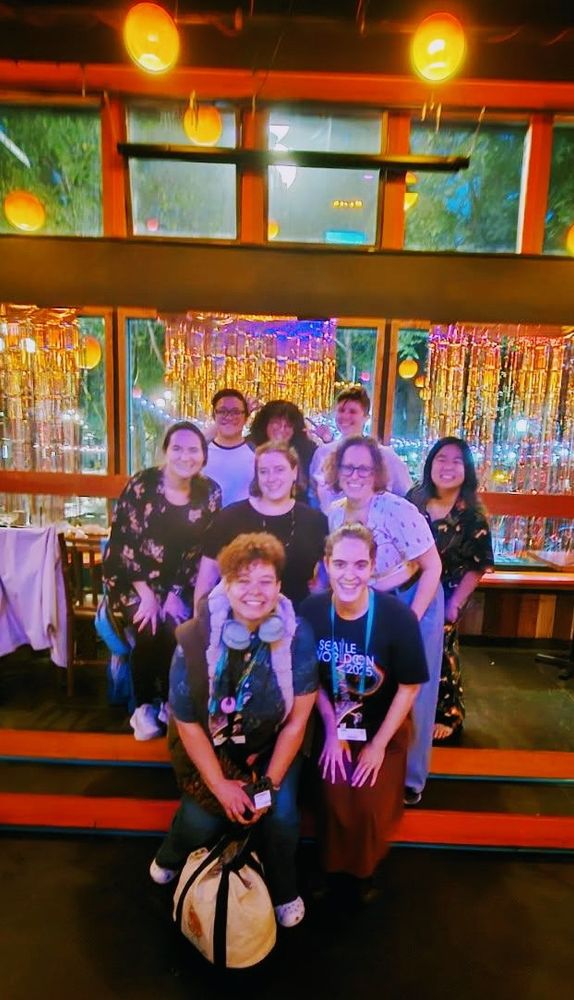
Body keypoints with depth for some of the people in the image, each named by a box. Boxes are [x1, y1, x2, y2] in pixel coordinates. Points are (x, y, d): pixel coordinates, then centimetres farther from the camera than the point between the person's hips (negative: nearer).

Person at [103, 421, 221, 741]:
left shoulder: (210, 492, -7)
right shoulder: (141, 485, -14)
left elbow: (206, 550, -4)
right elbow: (122, 542, -13)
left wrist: (177, 593, -10)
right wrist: (146, 594, -16)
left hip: (180, 583, 2)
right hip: (133, 577, -2)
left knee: (178, 631, -20)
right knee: (148, 631, -22)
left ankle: (170, 702, 7)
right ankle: (144, 705, 4)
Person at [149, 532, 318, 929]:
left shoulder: (298, 636, -21)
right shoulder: (195, 638, -23)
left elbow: (297, 719, -11)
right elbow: (187, 722, -12)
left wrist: (270, 782, -11)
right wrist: (219, 784, -11)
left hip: (272, 744, 1)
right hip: (210, 744, 0)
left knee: (281, 814, -15)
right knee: (203, 819, -11)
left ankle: (284, 892, 20)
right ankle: (170, 860, 28)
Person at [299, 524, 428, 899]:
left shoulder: (399, 618, -26)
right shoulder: (310, 612, -20)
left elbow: (409, 687, -14)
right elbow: (312, 678, -5)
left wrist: (379, 745, -10)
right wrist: (331, 730, -7)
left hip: (385, 726, -1)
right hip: (332, 723, 1)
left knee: (371, 805, -6)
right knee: (335, 797, -9)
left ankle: (366, 869, 29)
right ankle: (333, 865, 25)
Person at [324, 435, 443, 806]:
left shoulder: (397, 510, -28)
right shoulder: (334, 514, -11)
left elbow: (433, 566, -21)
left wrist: (412, 619, -22)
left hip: (414, 599, -5)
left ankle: (409, 778, 31)